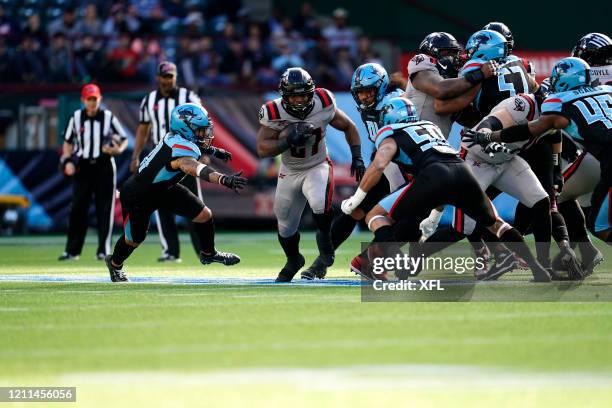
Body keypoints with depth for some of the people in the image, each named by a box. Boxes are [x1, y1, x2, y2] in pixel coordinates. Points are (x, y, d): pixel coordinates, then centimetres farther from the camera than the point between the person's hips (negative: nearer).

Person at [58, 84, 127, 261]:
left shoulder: (108, 117, -2)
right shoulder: (76, 118, 2)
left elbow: (124, 139, 5)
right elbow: (68, 142, 11)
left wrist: (118, 150, -17)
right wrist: (67, 161, -5)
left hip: (104, 166, -1)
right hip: (83, 167, 1)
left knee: (104, 209, -1)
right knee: (78, 208, 0)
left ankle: (103, 250, 4)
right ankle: (72, 250, 4)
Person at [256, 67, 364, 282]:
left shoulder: (323, 105, -19)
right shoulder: (275, 114, -22)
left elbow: (348, 127, -2)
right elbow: (262, 149, -22)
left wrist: (357, 157, -8)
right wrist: (289, 140, -36)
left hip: (318, 167, -2)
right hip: (290, 173, 2)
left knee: (320, 206, -32)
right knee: (286, 226, 14)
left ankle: (326, 254, -7)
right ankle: (293, 261, 44)